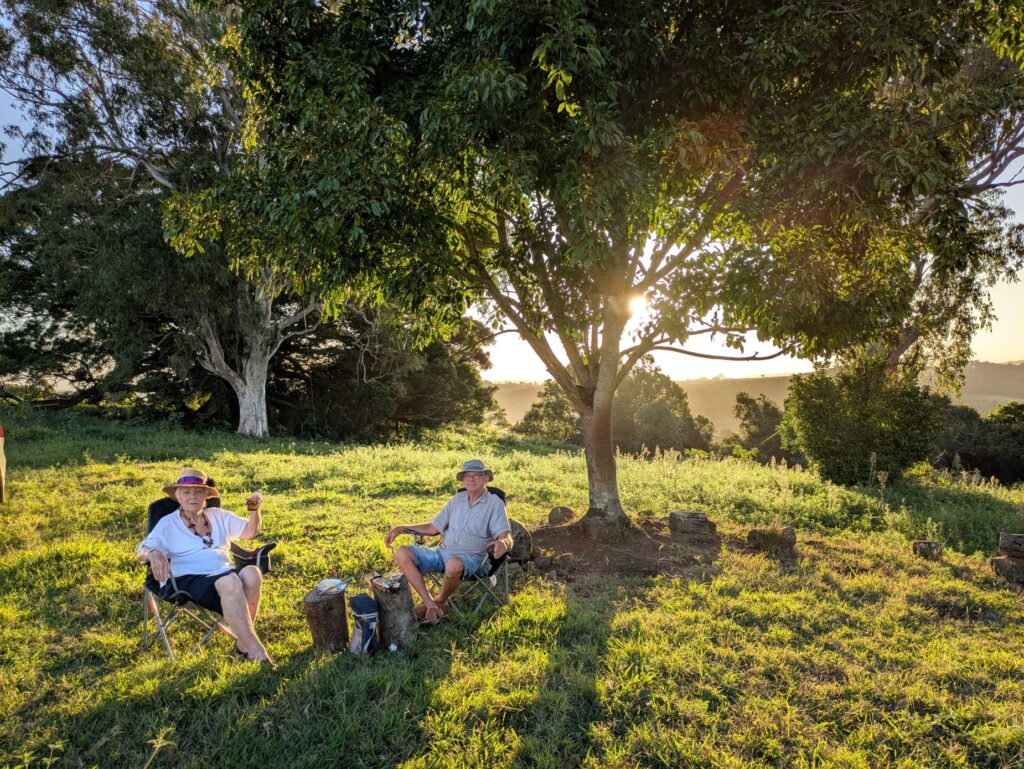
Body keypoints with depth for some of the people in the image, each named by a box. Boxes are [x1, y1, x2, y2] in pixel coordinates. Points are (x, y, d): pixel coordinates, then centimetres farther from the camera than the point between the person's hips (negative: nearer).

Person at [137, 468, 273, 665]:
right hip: (187, 580, -4)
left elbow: (250, 531, 21)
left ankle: (244, 642, -25)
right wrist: (153, 554, -28)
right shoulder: (168, 523, 12)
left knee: (252, 573, -33)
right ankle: (254, 649, -35)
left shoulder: (219, 516, 22)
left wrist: (255, 509, 0)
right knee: (230, 582, -37)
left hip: (224, 572, 4)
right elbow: (143, 548, -3)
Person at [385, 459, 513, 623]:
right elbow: (433, 528, 20)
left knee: (454, 565, -40)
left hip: (471, 558, -6)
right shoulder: (457, 499, 15)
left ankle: (439, 602, -7)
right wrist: (400, 528, 11)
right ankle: (431, 605, -20)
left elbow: (507, 538, -13)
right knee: (402, 554, -13)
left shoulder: (495, 503, -2)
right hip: (443, 552, 6)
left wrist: (502, 543, -38)